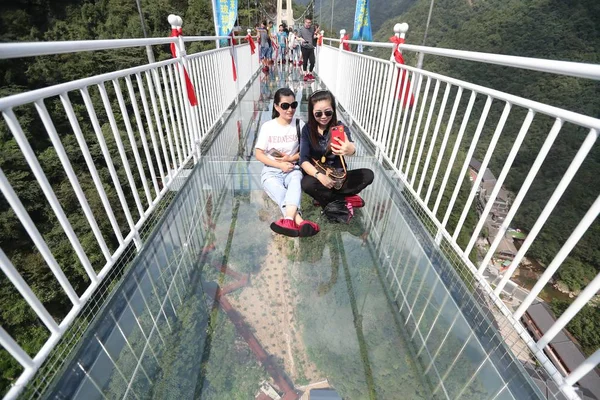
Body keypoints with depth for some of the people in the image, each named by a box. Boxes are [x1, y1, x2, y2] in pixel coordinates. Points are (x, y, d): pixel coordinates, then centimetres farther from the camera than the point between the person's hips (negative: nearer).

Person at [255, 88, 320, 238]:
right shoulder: (267, 126, 0)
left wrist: (291, 158, -10)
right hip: (271, 171, 0)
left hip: (293, 169, 1)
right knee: (279, 191, -35)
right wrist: (280, 165, -15)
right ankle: (298, 221, -58)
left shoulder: (299, 124, 3)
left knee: (295, 184, -37)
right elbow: (259, 154, -1)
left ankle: (289, 219, -60)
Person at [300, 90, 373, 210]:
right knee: (307, 183, -35)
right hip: (317, 175, -1)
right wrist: (319, 175, -34)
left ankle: (325, 197, -18)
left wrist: (349, 149, -58)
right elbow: (303, 160, -15)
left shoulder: (341, 128, -9)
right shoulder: (307, 129, -8)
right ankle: (344, 200, -16)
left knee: (368, 175, -20)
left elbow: (352, 147, -32)